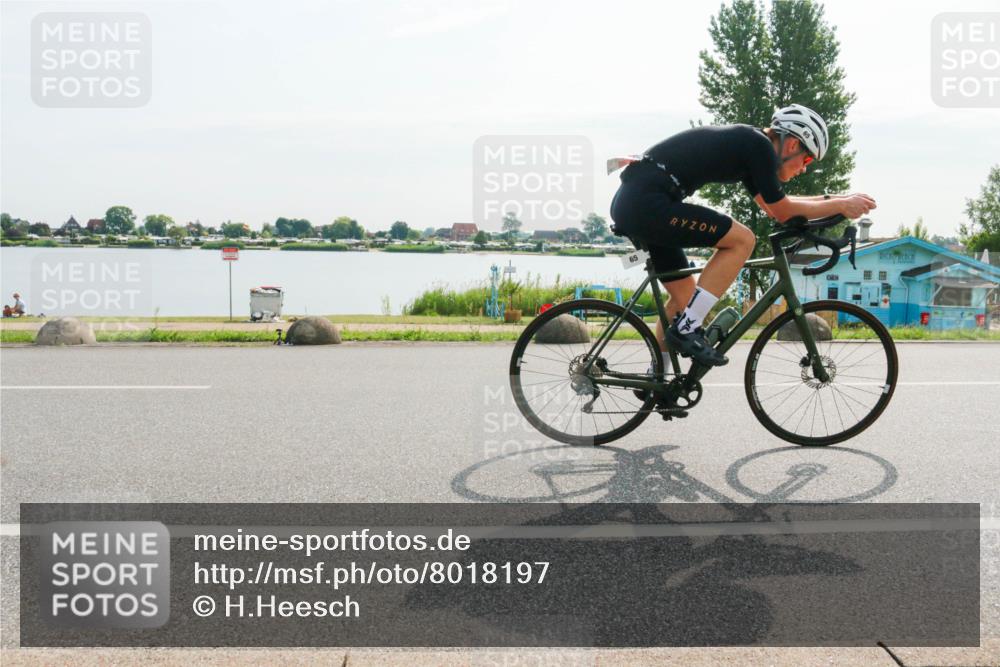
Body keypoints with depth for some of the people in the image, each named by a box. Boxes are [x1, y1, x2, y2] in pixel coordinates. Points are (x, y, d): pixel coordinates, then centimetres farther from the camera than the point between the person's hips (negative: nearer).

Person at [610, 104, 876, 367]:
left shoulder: (745, 143, 22)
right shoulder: (759, 144, -6)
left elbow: (772, 206, 32)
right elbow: (783, 212, 0)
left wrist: (833, 198, 31)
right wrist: (841, 205, 10)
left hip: (630, 202, 10)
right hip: (646, 202, -10)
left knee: (685, 295, 18)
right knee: (742, 240, -9)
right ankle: (686, 329, -8)